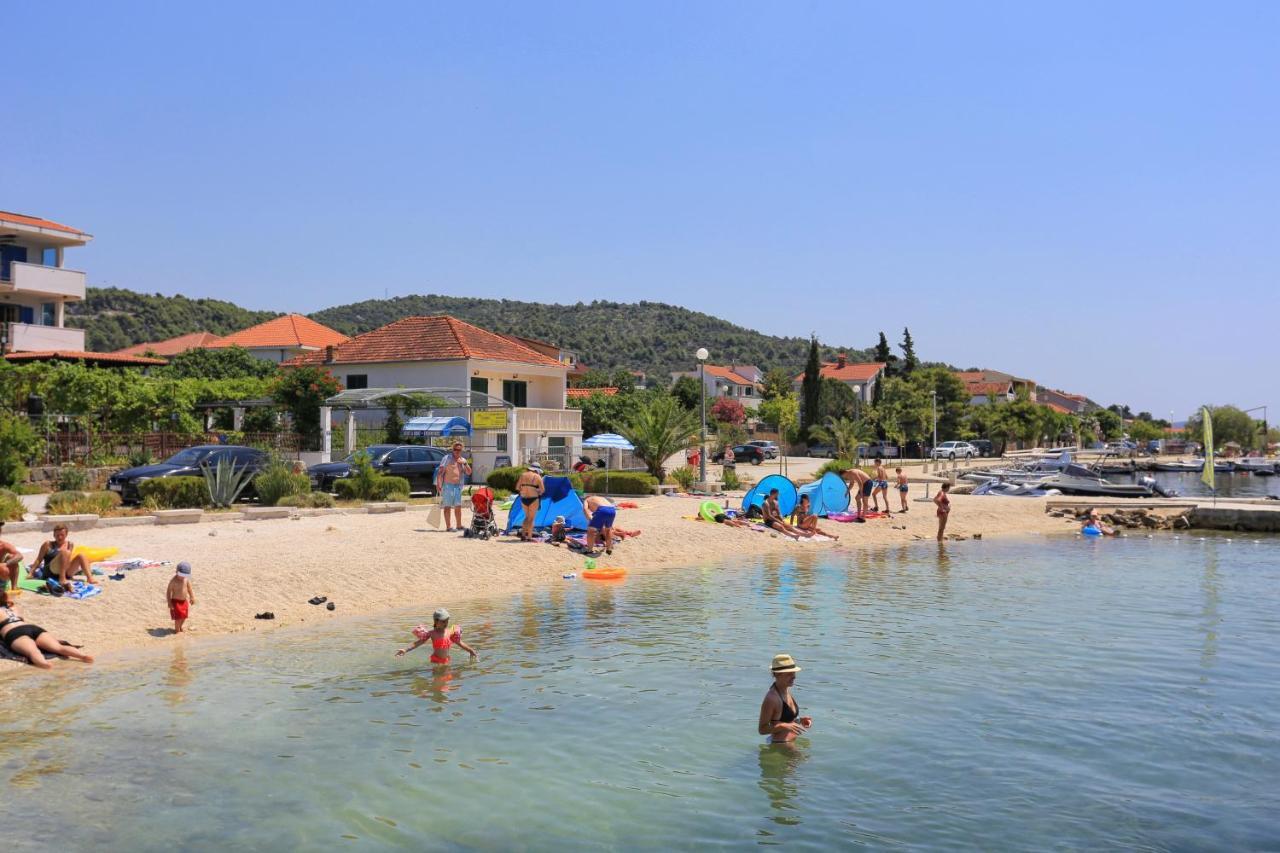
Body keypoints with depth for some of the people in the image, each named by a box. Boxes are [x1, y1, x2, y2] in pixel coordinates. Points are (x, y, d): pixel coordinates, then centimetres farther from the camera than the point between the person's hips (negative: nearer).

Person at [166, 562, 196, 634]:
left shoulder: (186, 579, -5)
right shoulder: (173, 581, -21)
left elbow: (190, 588, 9)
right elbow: (168, 591, -16)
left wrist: (192, 597, 6)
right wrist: (169, 603, -17)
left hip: (184, 601, 6)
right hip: (176, 601, -6)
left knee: (184, 616, 15)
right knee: (178, 617, -2)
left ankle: (180, 627, 38)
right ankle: (177, 630, 16)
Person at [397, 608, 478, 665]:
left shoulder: (450, 632, 1)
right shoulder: (432, 633, -9)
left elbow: (460, 643, 11)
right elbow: (419, 642, -12)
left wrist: (470, 650, 12)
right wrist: (406, 650, -21)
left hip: (446, 660, 3)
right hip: (436, 660, -3)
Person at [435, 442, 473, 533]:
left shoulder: (463, 460, 14)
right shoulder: (447, 458, -4)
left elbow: (469, 473, 9)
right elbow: (440, 471, -11)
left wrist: (465, 464, -6)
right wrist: (438, 483, -20)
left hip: (458, 486, 6)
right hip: (448, 485, -6)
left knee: (458, 506, 11)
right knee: (447, 506, -4)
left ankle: (459, 525, 23)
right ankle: (448, 527, -4)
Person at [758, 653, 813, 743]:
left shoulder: (786, 690, 5)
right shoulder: (771, 698, -21)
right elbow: (762, 729, -18)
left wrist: (800, 720, 4)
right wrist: (785, 726, -28)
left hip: (792, 742, 8)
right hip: (780, 745, -8)